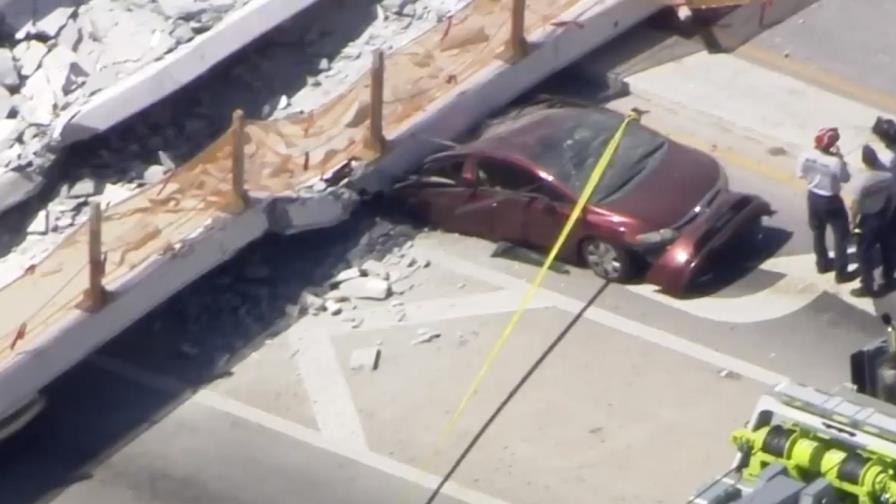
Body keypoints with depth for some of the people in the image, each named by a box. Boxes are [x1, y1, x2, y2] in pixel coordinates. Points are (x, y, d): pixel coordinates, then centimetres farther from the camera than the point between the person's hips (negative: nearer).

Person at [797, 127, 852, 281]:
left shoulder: (806, 157, -17)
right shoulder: (835, 162, -31)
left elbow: (801, 174, -2)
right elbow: (845, 178, -14)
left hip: (814, 197, 5)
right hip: (831, 200, -5)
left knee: (818, 232, 25)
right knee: (841, 235, 13)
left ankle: (822, 264, 43)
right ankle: (840, 272, 17)